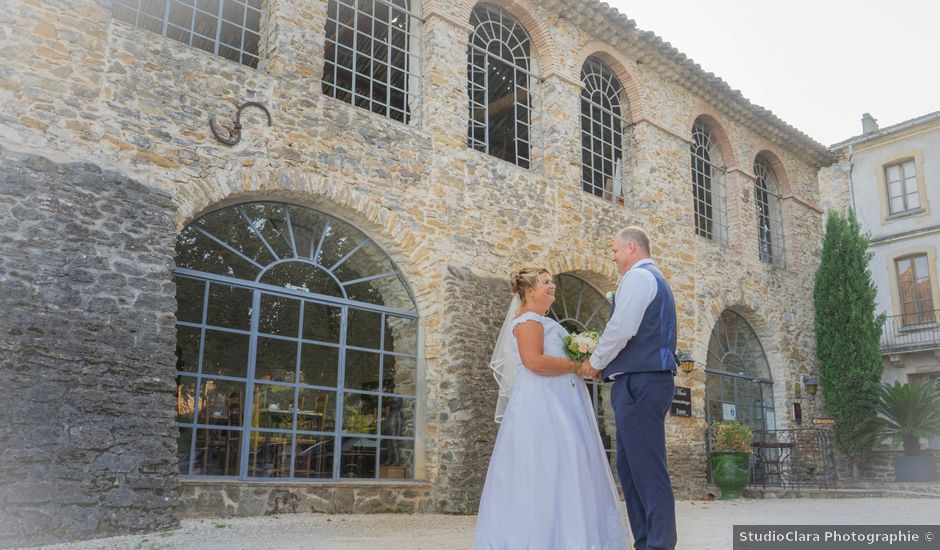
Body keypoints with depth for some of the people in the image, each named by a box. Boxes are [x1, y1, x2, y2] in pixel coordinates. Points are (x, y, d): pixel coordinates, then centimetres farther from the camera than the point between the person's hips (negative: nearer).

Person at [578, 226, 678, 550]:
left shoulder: (637, 277, -8)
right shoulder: (656, 280, 25)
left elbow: (621, 330, -18)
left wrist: (595, 363, -3)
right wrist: (604, 364, 18)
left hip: (639, 381, -10)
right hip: (647, 380, 10)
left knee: (648, 468, -9)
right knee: (629, 467, 11)